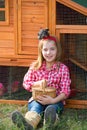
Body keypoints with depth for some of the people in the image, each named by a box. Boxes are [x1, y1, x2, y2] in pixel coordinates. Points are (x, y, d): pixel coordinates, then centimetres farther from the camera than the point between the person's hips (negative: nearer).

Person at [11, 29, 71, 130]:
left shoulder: (63, 68, 1)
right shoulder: (35, 67, 8)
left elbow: (65, 91, -3)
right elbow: (26, 83, 12)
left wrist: (53, 100, -23)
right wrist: (38, 83, -11)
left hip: (55, 100, 0)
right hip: (37, 98, 1)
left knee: (51, 108, -38)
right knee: (36, 107, -36)